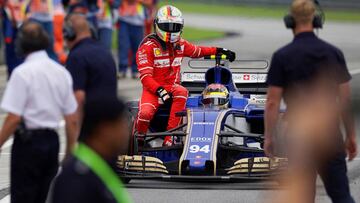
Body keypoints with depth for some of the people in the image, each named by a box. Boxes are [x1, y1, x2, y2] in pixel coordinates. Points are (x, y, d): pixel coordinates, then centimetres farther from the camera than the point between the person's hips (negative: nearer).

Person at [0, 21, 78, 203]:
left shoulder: (22, 73, -13)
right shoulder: (61, 72, 7)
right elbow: (72, 120, 9)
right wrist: (70, 152, 18)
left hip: (28, 140, -6)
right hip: (52, 140, 6)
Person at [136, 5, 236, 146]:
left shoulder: (180, 44, 12)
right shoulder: (148, 47, -7)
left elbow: (197, 51, 34)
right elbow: (145, 76, -14)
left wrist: (218, 51, 30)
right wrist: (159, 90, -30)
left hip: (172, 87, 4)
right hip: (152, 88, -4)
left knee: (182, 92, -34)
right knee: (146, 112, -35)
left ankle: (169, 138, -34)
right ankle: (139, 138, -1)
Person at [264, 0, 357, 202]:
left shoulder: (282, 56, -8)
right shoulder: (334, 53, 0)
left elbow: (272, 103, -9)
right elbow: (346, 99, 2)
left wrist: (269, 138, 2)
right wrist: (351, 136, 10)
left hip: (299, 135, -2)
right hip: (330, 133, 2)